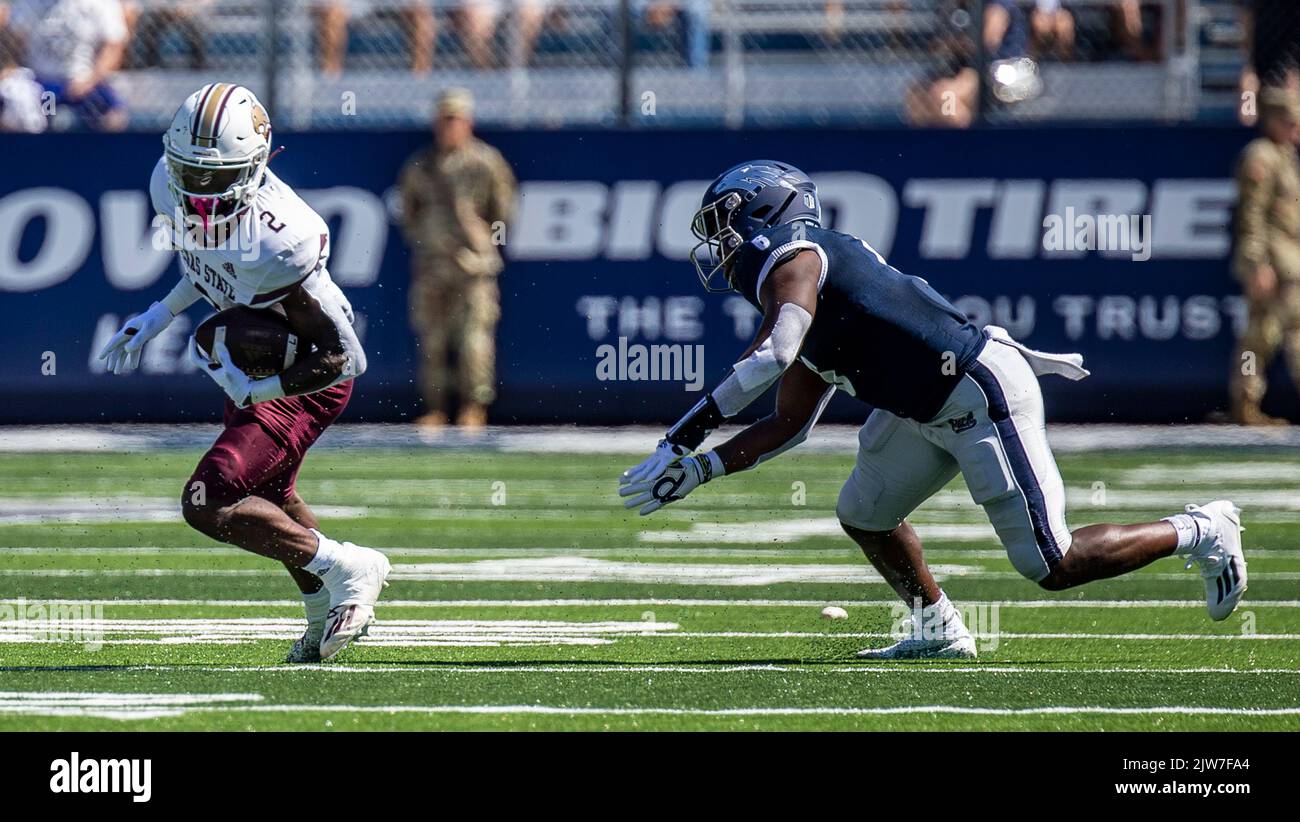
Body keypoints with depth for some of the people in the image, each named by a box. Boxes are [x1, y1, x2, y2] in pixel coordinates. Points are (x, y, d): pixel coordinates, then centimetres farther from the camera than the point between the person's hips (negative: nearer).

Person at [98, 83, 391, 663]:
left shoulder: (276, 240, -38)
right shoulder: (171, 186, -15)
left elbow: (345, 359, -31)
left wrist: (250, 390, -28)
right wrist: (156, 319, 5)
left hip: (304, 381, -9)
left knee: (209, 505, -15)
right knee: (267, 495, 27)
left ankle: (345, 569, 0)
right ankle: (328, 614, 46)